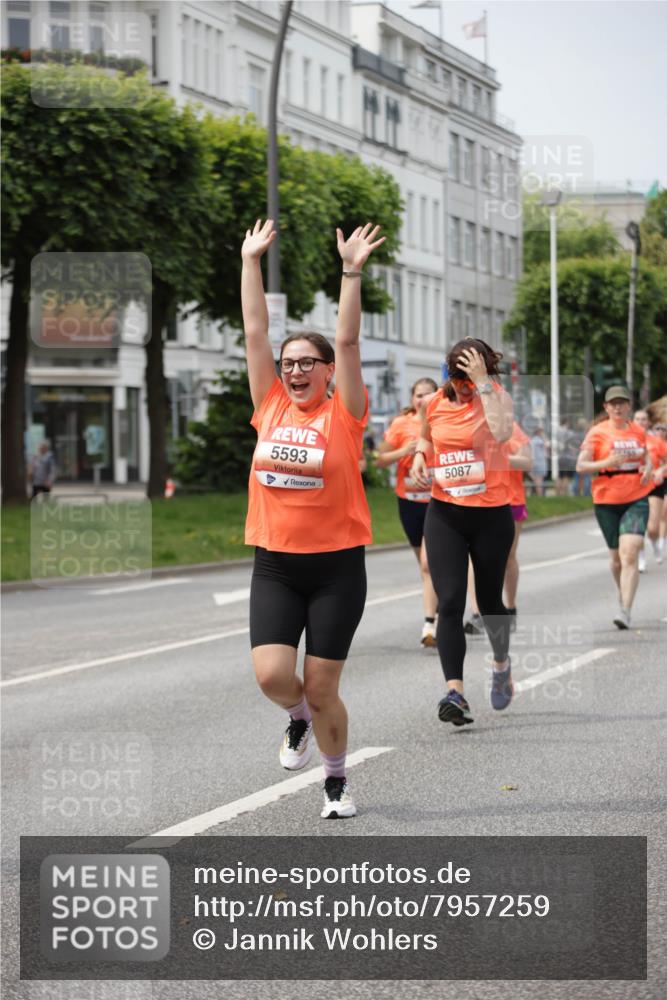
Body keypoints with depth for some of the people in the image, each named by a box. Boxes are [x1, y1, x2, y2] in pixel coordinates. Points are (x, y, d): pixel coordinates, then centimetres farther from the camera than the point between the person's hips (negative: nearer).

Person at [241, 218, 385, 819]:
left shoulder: (343, 416, -3)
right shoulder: (271, 409, 5)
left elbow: (347, 341, -12)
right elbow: (255, 332, 5)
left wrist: (352, 271, -17)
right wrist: (252, 262, 4)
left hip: (336, 566, -3)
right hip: (275, 566, 3)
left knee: (322, 689, 2)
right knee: (272, 676, -11)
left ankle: (337, 779, 26)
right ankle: (299, 720, 25)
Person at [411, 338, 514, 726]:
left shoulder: (497, 395, -10)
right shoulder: (438, 402, 3)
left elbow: (501, 433, -33)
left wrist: (483, 383, -29)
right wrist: (420, 455, 3)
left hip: (491, 515, -2)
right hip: (444, 514, 2)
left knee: (490, 600, 13)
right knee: (449, 603, -12)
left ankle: (502, 662, 43)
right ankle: (455, 692, -16)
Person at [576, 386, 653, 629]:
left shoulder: (638, 431, 8)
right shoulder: (598, 432, -2)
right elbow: (581, 465, -7)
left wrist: (647, 469, 3)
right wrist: (607, 462, -22)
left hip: (637, 499, 1)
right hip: (607, 501, 0)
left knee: (630, 554, -16)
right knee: (616, 555, 11)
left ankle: (625, 611, -20)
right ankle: (623, 597, 38)